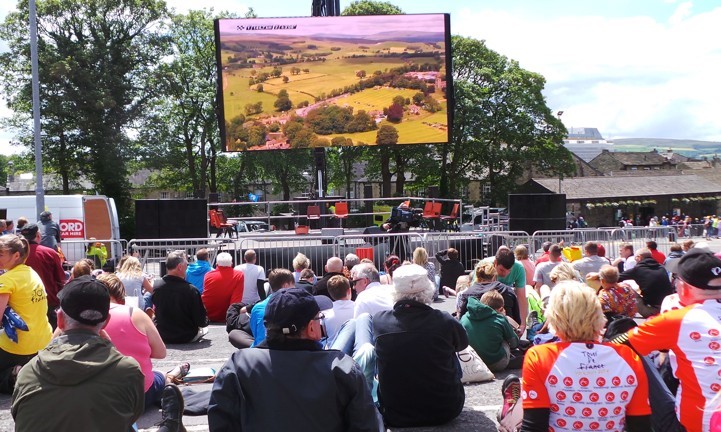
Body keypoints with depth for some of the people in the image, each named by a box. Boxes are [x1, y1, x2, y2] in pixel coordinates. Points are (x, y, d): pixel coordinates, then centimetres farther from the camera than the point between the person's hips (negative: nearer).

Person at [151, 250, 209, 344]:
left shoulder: (157, 287, -13)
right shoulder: (190, 290, -27)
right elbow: (202, 322, -19)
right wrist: (205, 322, 4)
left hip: (162, 337, 5)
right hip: (187, 338, -5)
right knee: (204, 328, 26)